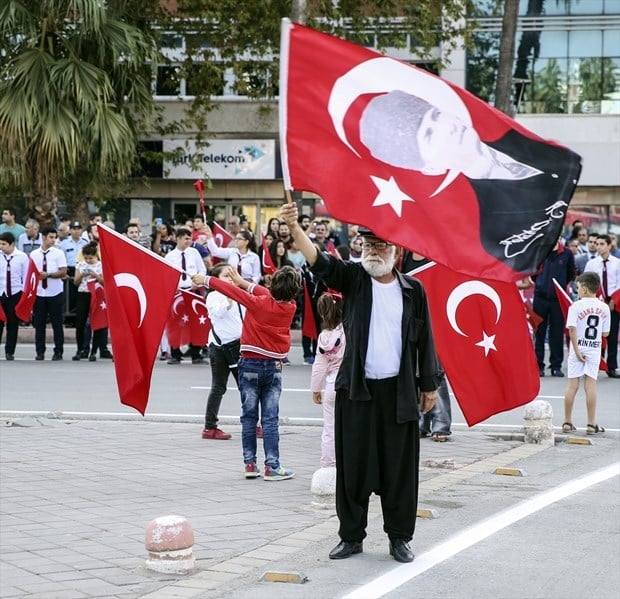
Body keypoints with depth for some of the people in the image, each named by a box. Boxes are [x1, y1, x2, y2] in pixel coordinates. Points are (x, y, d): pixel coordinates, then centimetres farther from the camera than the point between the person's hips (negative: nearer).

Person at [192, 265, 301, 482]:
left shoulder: (259, 303, -12)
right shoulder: (290, 307, -4)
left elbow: (233, 291, -6)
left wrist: (206, 280, 5)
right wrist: (244, 282, 18)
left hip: (250, 363, -2)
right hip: (274, 366, 2)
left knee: (249, 417, 6)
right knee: (270, 418, 0)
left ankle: (250, 464, 7)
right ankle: (272, 467, -4)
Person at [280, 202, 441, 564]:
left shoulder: (413, 290, 3)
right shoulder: (353, 278, 2)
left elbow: (425, 340, 7)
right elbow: (319, 261, -15)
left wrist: (429, 385, 7)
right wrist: (294, 227, -32)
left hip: (398, 391, 0)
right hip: (356, 388, 0)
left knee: (399, 467, 4)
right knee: (353, 466, 4)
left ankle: (400, 537, 16)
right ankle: (352, 537, 15)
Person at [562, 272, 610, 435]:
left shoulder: (576, 306, -9)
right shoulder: (604, 308, 1)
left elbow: (572, 329, -16)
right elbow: (605, 333, 3)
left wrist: (577, 351, -13)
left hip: (578, 349, -2)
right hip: (594, 350, 2)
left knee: (572, 385, 4)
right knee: (590, 385, 3)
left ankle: (567, 423, 9)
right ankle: (591, 424, 2)